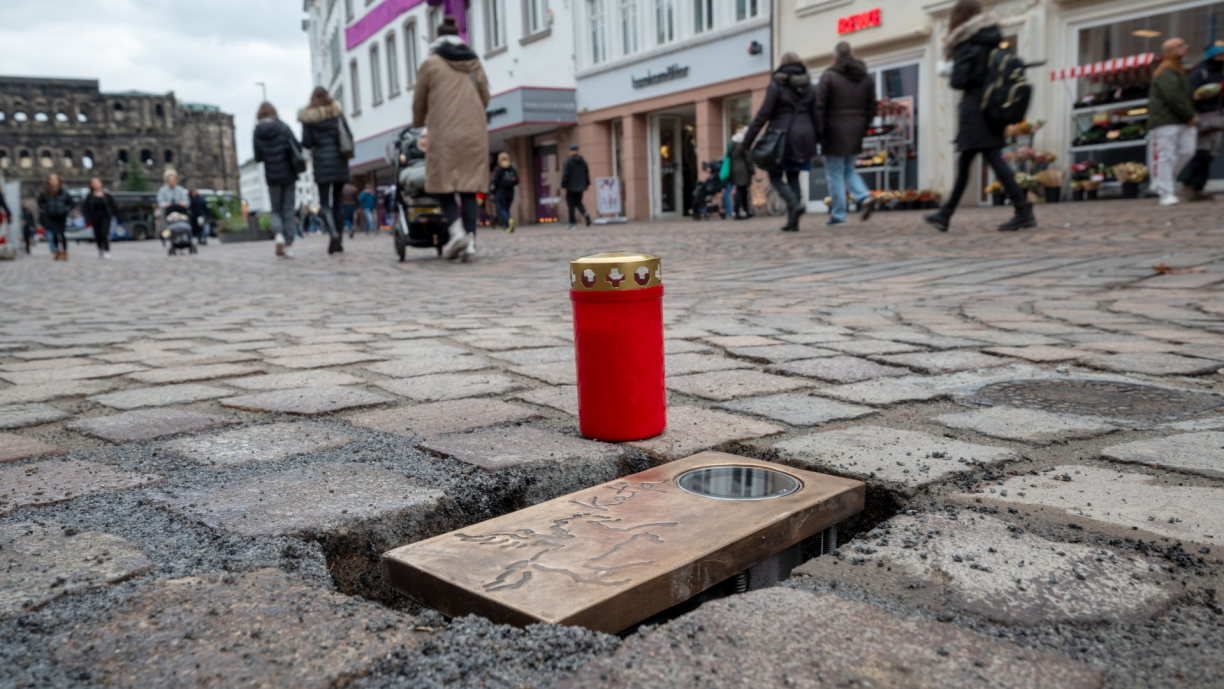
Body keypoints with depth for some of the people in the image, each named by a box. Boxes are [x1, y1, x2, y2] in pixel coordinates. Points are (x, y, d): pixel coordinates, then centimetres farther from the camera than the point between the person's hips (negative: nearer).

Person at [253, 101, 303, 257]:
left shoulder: (257, 133, -1)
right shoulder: (283, 127, -4)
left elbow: (258, 157, -1)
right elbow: (297, 147, -8)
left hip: (272, 176, 1)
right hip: (288, 174, -1)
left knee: (276, 209, 15)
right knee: (288, 209, 6)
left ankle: (279, 234, -13)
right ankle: (289, 246, 2)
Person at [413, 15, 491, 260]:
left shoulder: (430, 63, 5)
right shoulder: (474, 63, 13)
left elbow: (419, 103, 12)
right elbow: (485, 98, 18)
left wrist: (418, 124, 31)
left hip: (445, 135, -3)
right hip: (475, 134, 3)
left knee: (444, 185, 4)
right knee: (469, 187, 3)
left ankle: (457, 229, -18)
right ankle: (470, 240, -5)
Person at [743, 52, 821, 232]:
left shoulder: (777, 84, -5)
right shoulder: (809, 87, 9)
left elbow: (763, 114, -10)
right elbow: (816, 116, 9)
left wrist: (748, 139, -7)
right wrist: (818, 140, 16)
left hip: (782, 136, -5)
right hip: (804, 136, 5)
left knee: (776, 177, 5)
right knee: (793, 177, 13)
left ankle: (795, 204, -22)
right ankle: (793, 221, 7)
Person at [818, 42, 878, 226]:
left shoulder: (829, 76, -8)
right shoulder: (867, 78, 9)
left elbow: (819, 105, -12)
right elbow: (871, 107, 9)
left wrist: (819, 131, -7)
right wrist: (863, 129, 16)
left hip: (835, 133, -5)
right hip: (856, 134, 5)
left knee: (835, 174, 1)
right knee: (849, 170, 20)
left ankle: (838, 214, 1)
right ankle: (864, 196, -2)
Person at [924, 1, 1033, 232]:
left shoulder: (967, 44, -8)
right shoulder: (994, 40, 14)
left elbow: (958, 81, -15)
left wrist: (953, 78, 5)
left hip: (975, 107, -8)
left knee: (994, 158, -10)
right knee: (965, 162, 12)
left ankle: (1024, 211, -15)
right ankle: (945, 215, 19)